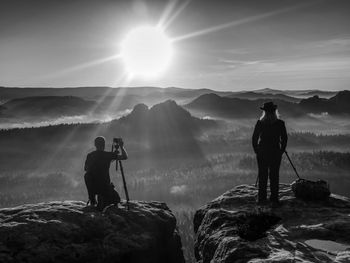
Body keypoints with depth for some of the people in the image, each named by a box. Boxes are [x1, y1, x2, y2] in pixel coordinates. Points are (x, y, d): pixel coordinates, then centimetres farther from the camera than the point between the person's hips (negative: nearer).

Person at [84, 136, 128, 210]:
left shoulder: (90, 155, 2)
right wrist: (122, 147, 9)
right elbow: (125, 157, -7)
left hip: (91, 187, 4)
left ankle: (92, 200, 19)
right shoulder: (108, 155, -11)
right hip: (104, 186, -4)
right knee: (116, 199, 18)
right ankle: (102, 203, -9)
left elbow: (85, 168, 17)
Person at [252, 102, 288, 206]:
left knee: (262, 175, 9)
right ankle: (274, 199, 10)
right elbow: (284, 138, -2)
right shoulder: (280, 123, -6)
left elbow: (254, 138, -3)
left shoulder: (260, 123, -6)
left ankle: (262, 198, 12)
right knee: (274, 176, 8)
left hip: (262, 153, 1)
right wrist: (281, 150, 11)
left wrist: (256, 151, 8)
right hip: (275, 153, -1)